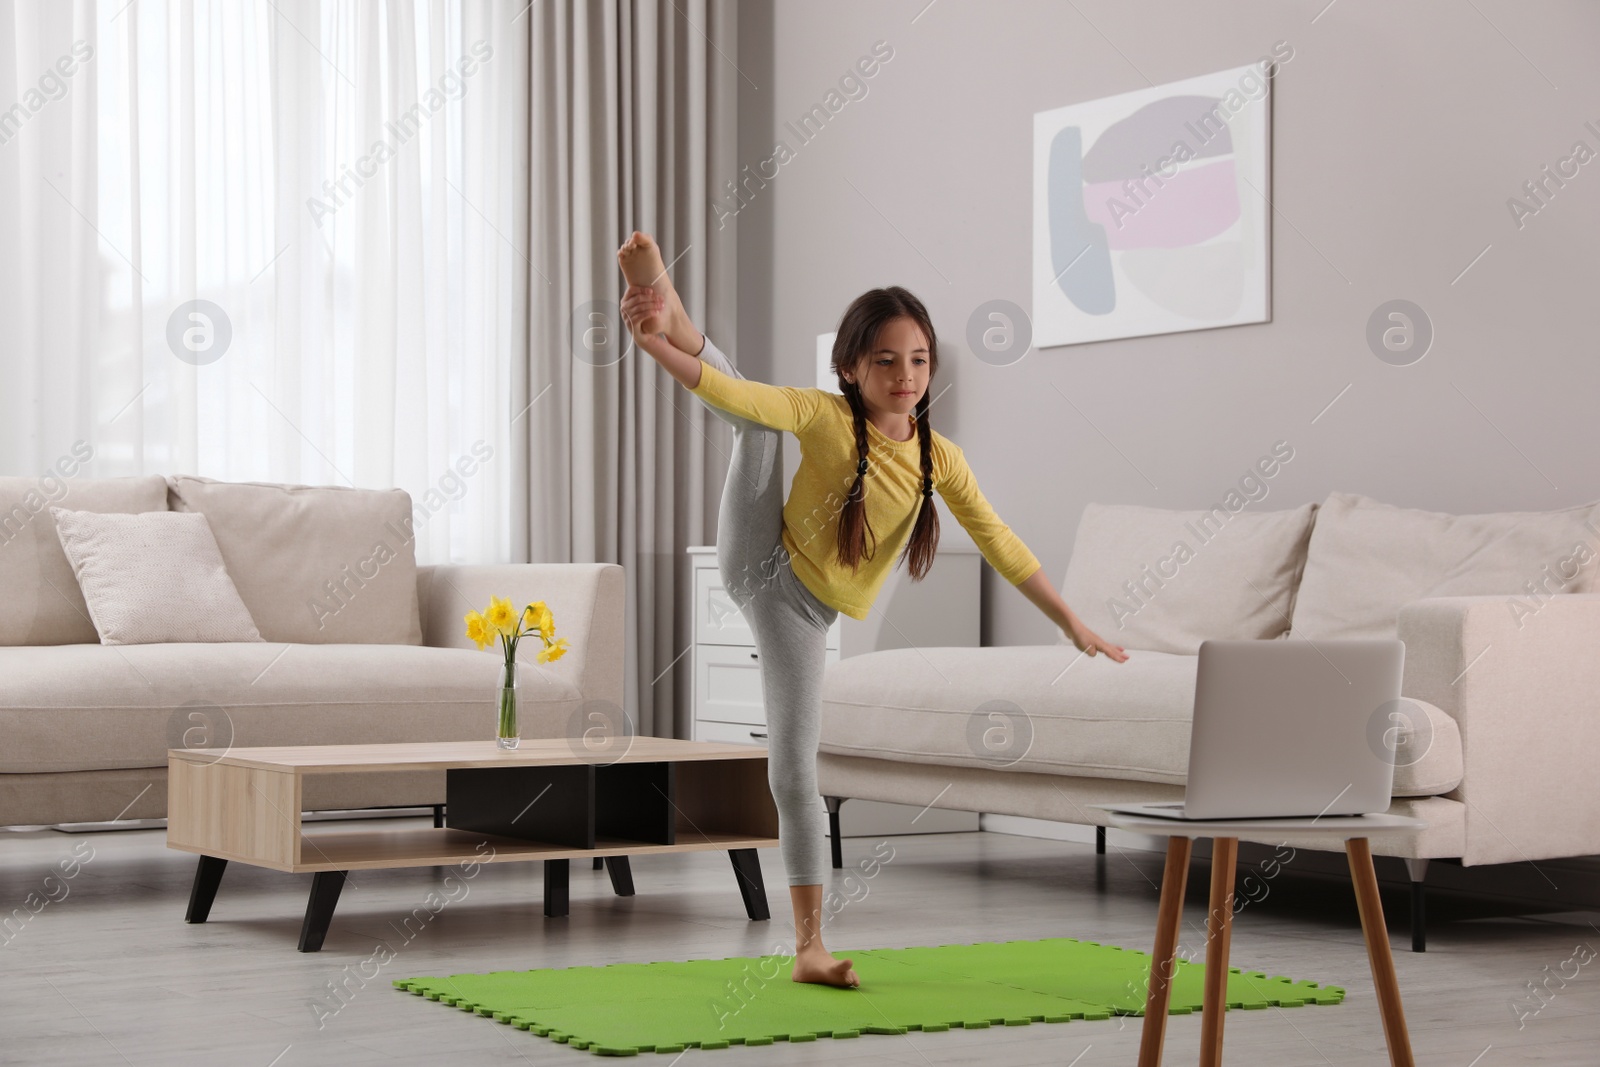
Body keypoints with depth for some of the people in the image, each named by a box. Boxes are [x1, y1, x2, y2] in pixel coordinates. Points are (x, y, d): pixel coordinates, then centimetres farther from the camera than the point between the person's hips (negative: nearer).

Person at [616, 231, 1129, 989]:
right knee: (756, 427, -23)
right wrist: (661, 345, -46)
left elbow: (1001, 545, 2)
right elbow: (733, 394, -28)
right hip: (756, 562, -2)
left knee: (795, 765, -2)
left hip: (802, 607, 2)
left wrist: (1072, 623, 3)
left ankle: (810, 946, 3)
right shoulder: (826, 416, -14)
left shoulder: (940, 458, -5)